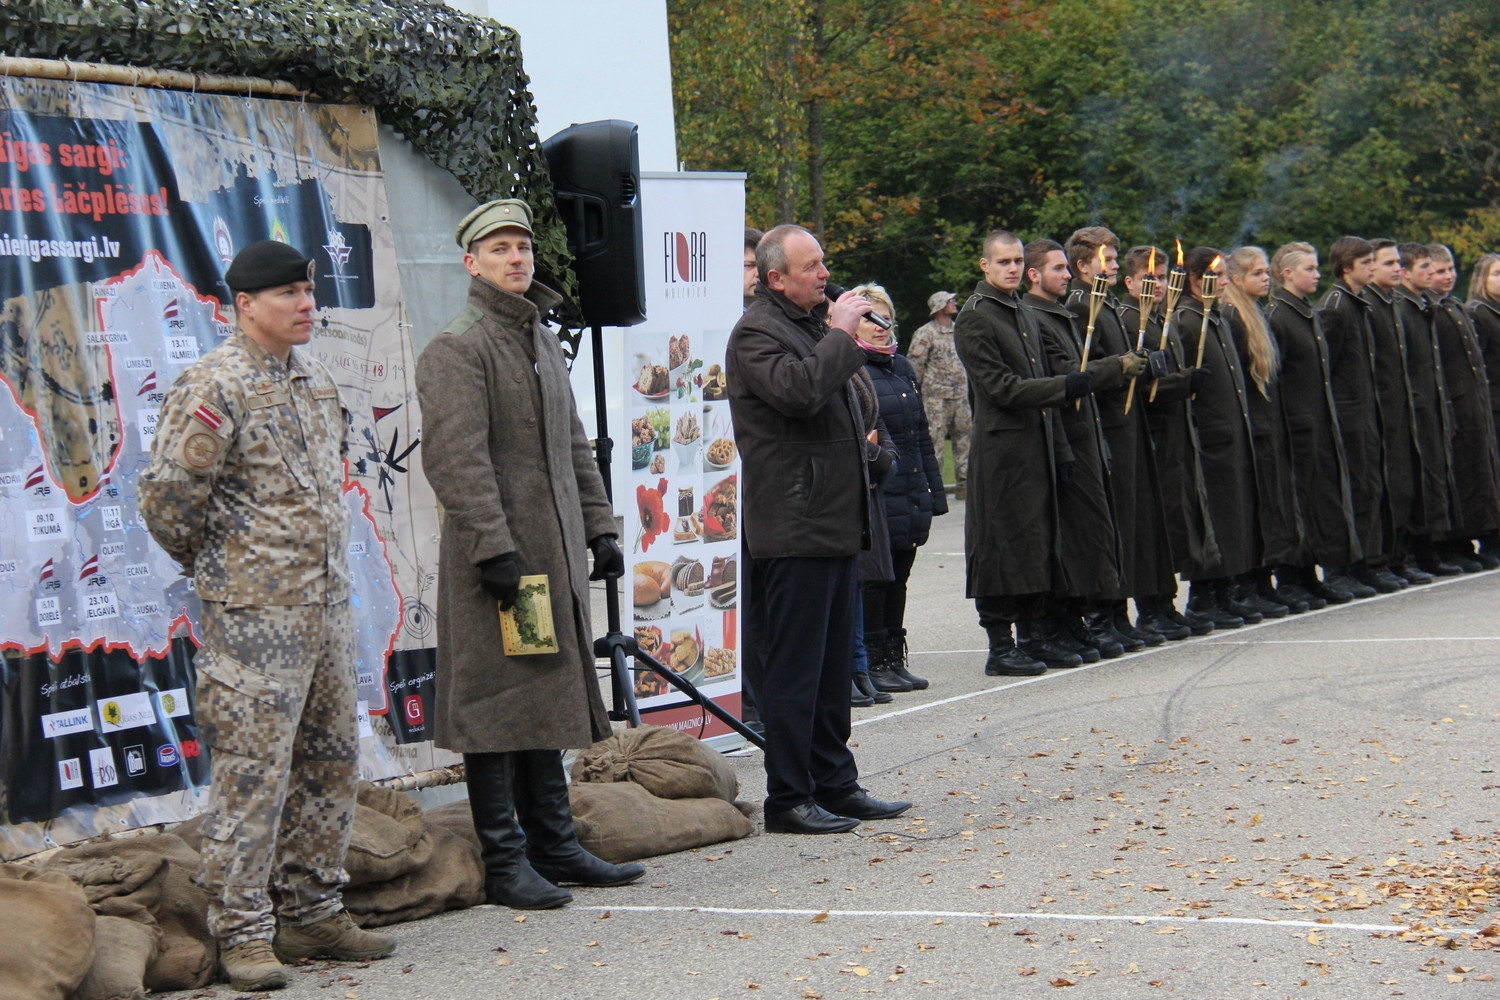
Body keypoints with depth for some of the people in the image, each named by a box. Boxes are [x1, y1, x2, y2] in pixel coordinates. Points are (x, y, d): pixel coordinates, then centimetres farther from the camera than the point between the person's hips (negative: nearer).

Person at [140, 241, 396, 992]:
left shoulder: (315, 379, 14)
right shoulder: (214, 386, -13)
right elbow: (167, 494, -13)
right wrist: (207, 564, 1)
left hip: (327, 604, 8)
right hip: (254, 614, -8)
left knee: (328, 766, 12)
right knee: (251, 771, -5)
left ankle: (312, 914, 23)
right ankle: (242, 934, 3)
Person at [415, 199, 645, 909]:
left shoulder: (545, 342, 18)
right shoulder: (456, 349, -10)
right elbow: (457, 458, -18)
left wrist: (599, 526, 16)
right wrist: (492, 546, -23)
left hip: (556, 556, 9)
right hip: (498, 558, -9)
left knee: (551, 700, 13)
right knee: (498, 707, -4)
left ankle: (554, 846, 22)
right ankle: (505, 864, 2)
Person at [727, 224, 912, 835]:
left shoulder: (812, 324, 20)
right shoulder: (756, 333, -10)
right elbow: (799, 389, -28)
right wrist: (841, 334, -17)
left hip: (835, 521, 10)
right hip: (793, 528, -10)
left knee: (834, 666, 14)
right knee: (793, 667, -5)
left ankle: (835, 784, 22)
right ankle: (788, 799, 0)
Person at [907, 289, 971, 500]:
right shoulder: (925, 334, -4)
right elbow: (915, 365, -6)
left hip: (961, 396, 7)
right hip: (936, 397, -7)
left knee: (964, 440, 7)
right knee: (934, 442, -8)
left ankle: (964, 483, 14)